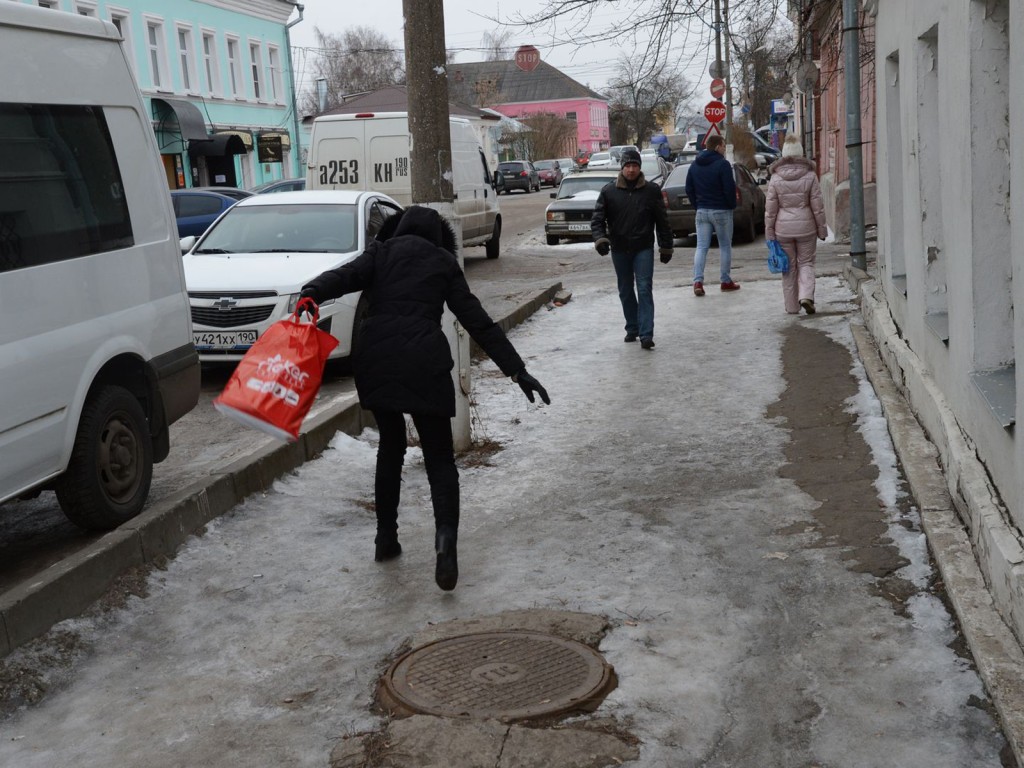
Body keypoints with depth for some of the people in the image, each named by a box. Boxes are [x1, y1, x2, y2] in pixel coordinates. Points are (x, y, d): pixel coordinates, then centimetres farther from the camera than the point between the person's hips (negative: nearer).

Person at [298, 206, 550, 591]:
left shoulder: (381, 251, 16)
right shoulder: (444, 262, 16)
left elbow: (347, 275, -6)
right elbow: (478, 322, 10)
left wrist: (313, 291, -24)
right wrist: (517, 370, 9)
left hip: (374, 357, 2)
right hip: (424, 361, -1)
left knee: (390, 447, 21)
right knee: (439, 458, 4)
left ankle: (386, 537, 23)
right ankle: (446, 537, -20)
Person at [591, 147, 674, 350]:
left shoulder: (651, 191, 0)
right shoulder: (609, 191, 1)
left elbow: (662, 221, 5)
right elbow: (597, 218, 0)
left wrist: (666, 247, 5)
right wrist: (600, 238, -18)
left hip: (643, 249, -2)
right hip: (619, 250, 2)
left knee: (645, 290, -10)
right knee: (625, 291, 12)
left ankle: (646, 334, -13)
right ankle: (632, 328, 26)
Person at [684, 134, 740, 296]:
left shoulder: (694, 165, 8)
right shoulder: (722, 164, -13)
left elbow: (689, 189, 10)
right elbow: (729, 189, -16)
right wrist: (732, 205, -1)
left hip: (702, 211, 5)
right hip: (721, 211, -5)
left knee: (701, 247, 3)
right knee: (725, 246, 7)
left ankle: (698, 281, -9)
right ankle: (726, 281, 13)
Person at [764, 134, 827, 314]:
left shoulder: (775, 178, -4)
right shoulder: (810, 176, -4)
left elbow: (770, 208, -3)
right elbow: (817, 206, -3)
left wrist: (769, 232, 3)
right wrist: (821, 228, 6)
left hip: (783, 228, 0)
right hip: (806, 226, 0)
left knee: (789, 266, 10)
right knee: (806, 262, 11)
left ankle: (792, 306, 13)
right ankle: (806, 296, -11)